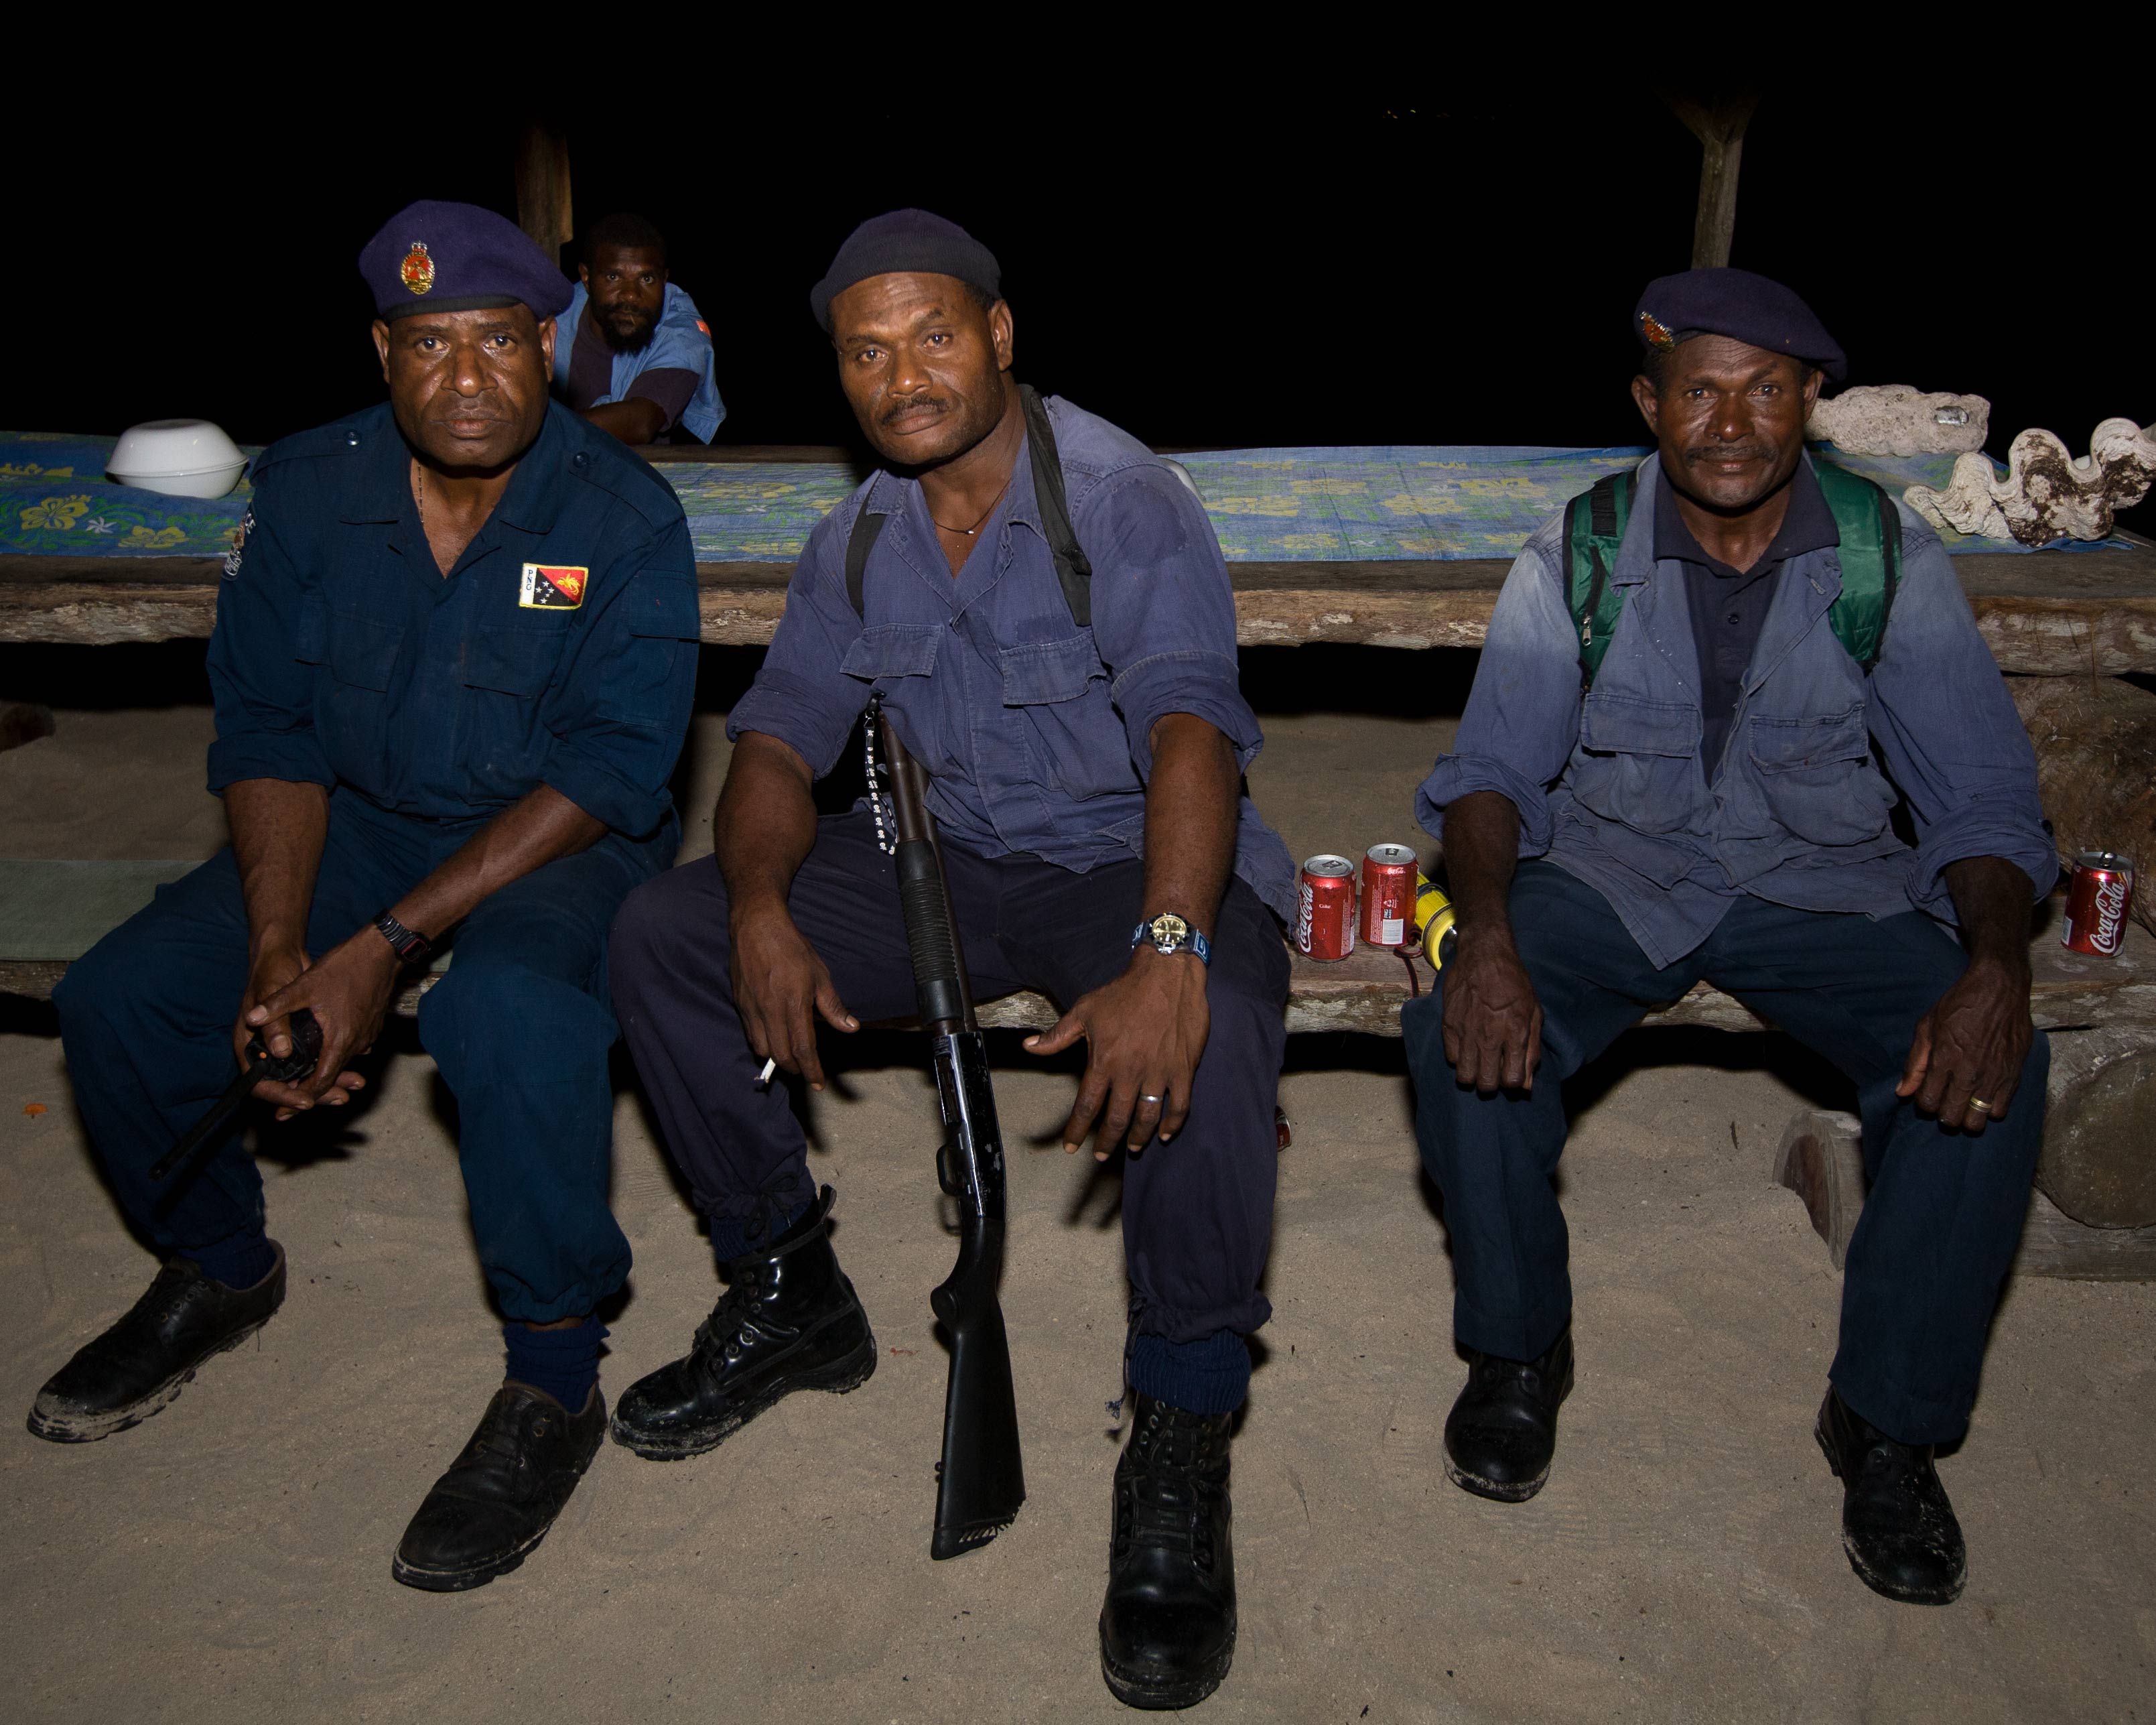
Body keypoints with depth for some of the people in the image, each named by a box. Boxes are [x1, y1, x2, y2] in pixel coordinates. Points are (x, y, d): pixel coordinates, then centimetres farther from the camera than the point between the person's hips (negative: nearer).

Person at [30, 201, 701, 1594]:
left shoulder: (624, 520, -14)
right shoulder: (309, 493, -1)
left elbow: (607, 772, -19)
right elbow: (268, 733, 0)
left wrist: (384, 947, -24)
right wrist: (279, 953, -16)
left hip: (564, 851, -5)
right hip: (358, 825, 5)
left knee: (514, 1014, -37)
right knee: (114, 1001, -11)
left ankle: (554, 1380, -17)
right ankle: (219, 1269, 18)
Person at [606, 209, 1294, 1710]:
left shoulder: (1121, 500, -13)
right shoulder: (860, 543, 6)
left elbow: (1192, 729, -27)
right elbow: (780, 739, 3)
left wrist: (1169, 953, -45)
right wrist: (763, 907, -19)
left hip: (1128, 861, -5)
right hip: (944, 864, 6)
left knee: (1207, 1039, -38)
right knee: (662, 937, -9)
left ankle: (1182, 1446, -19)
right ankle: (789, 1292, 7)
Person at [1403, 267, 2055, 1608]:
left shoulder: (1887, 556, -5)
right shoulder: (1582, 554, -5)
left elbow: (1986, 801, -5)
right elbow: (1492, 770, -7)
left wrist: (1996, 965, -27)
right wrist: (1487, 932, -29)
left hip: (1823, 882, 1)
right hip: (1609, 872, 0)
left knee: (1990, 1070, -26)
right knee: (1465, 1031, -28)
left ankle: (1891, 1421, -4)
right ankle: (1520, 1351, -1)